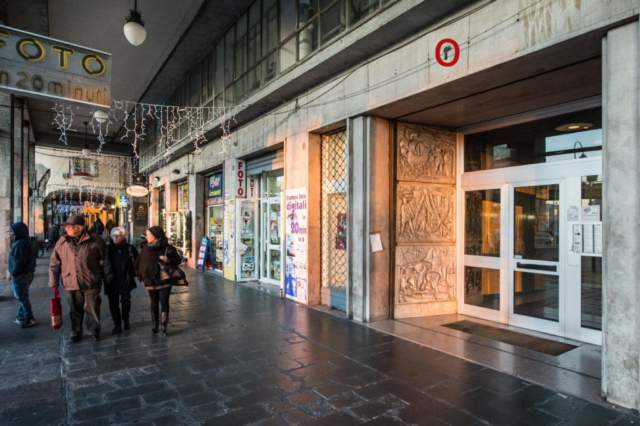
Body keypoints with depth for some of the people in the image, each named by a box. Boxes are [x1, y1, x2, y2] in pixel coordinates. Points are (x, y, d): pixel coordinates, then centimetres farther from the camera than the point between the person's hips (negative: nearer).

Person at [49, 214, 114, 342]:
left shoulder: (95, 241, -6)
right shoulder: (62, 243, 3)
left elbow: (104, 261, 0)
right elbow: (54, 264, 10)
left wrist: (107, 278, 2)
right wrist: (53, 282, 7)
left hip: (91, 283, -2)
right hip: (71, 284, 3)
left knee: (92, 308, 6)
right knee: (75, 310, 13)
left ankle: (94, 331, 21)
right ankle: (76, 332, 28)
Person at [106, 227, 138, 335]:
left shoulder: (130, 248, -1)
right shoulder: (108, 248, 5)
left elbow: (137, 262, 2)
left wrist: (132, 274, -4)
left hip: (126, 281, -2)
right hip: (111, 281, 2)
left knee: (125, 301, 0)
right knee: (113, 304, 5)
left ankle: (126, 321, 24)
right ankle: (117, 325, 16)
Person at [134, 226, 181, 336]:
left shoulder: (167, 248, -9)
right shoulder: (146, 248, 3)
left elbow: (178, 260, -5)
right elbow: (140, 263, 10)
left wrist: (168, 260, -22)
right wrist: (141, 275, 4)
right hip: (151, 280, 3)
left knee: (164, 302, -2)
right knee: (154, 302, 12)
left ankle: (164, 326, 5)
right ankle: (154, 324, 24)